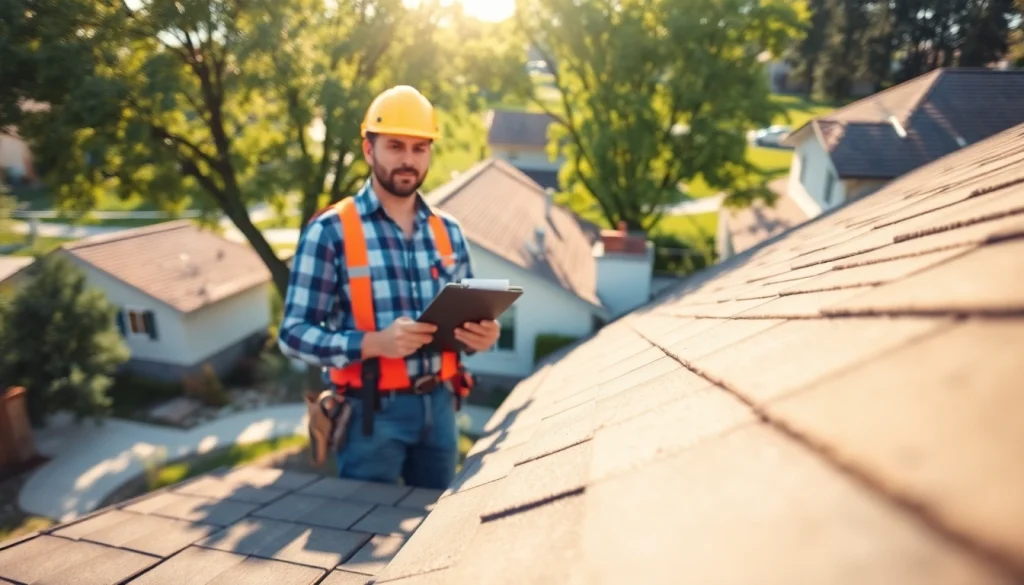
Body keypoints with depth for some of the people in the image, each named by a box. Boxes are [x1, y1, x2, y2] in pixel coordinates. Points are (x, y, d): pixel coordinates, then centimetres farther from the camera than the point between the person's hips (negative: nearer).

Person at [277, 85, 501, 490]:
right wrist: (373, 342, -27)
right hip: (372, 412, -5)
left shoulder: (448, 231, 6)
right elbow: (294, 334, -12)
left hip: (439, 405, 5)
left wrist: (480, 335, -11)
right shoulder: (330, 231, -10)